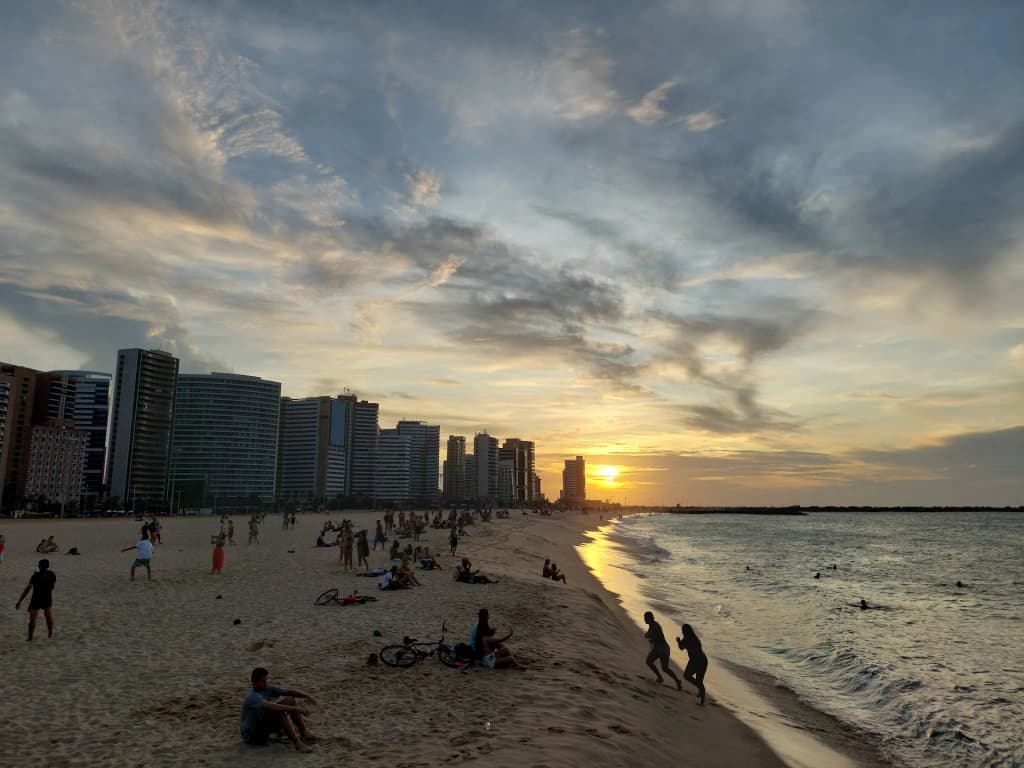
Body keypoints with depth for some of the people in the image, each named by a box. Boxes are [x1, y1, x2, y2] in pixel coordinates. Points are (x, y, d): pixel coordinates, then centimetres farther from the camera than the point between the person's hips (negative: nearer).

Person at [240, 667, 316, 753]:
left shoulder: (268, 689, -1)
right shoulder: (253, 697, -26)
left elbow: (288, 691, -3)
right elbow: (272, 707, -41)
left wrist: (306, 696, -18)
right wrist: (295, 708, -41)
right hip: (251, 736, -9)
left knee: (289, 700, -2)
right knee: (279, 712, -31)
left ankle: (305, 734, -4)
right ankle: (298, 744, -31)